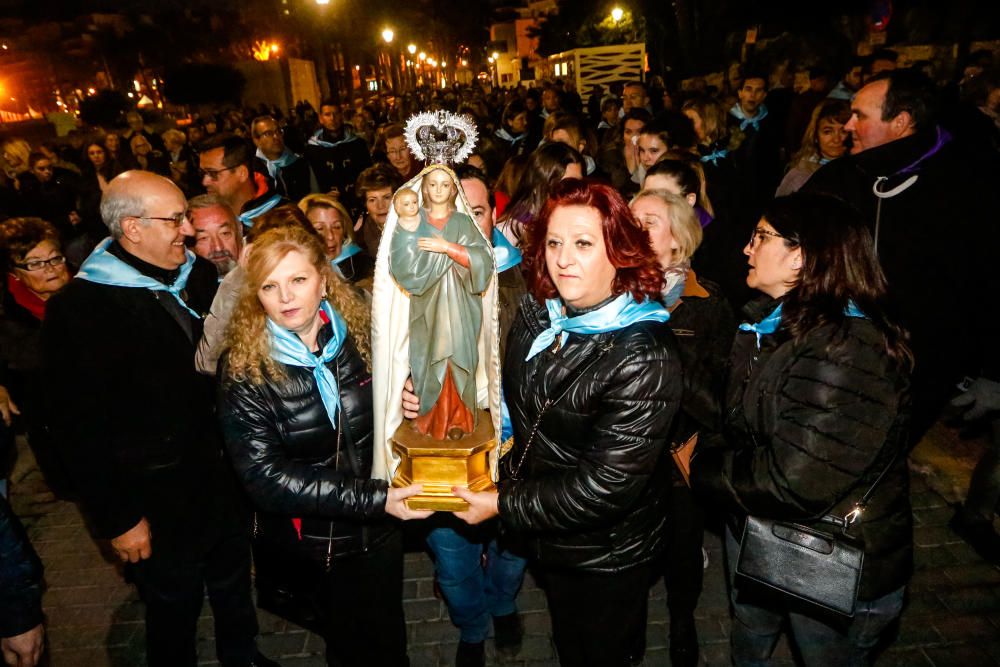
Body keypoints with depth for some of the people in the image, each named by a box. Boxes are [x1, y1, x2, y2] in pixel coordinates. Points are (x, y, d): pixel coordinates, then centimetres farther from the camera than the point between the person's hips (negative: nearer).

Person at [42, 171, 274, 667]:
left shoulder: (200, 275, -2)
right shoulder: (79, 307, -18)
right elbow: (79, 427, -16)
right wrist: (118, 519, -14)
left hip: (223, 473, 6)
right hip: (157, 495, -5)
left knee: (233, 581, 26)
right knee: (175, 605, 17)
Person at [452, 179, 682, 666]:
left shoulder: (645, 358, -30)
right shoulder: (536, 316, -7)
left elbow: (606, 484, -29)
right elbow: (513, 408, 5)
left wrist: (505, 505, -23)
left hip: (607, 557, -6)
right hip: (546, 539, 6)